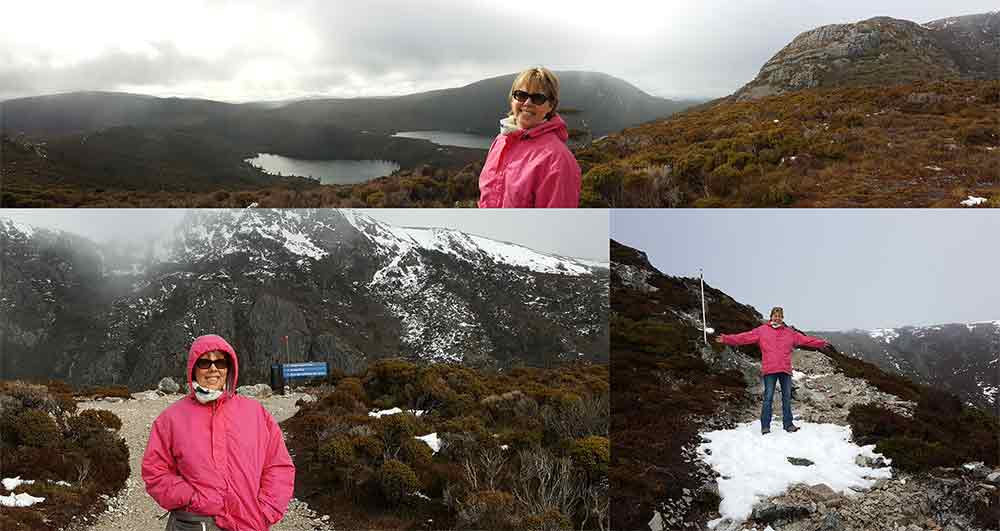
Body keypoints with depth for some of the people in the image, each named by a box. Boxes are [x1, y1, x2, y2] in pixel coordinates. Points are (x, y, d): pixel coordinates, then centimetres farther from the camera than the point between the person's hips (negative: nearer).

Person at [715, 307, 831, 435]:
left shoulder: (790, 332, 14)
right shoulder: (761, 330, 4)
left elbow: (805, 339, 18)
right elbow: (745, 337, -2)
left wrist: (821, 343, 15)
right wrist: (726, 339, -11)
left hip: (786, 370, 3)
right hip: (769, 371, -3)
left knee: (787, 397, 9)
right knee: (768, 398, -3)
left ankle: (788, 424, 18)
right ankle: (765, 426, 2)